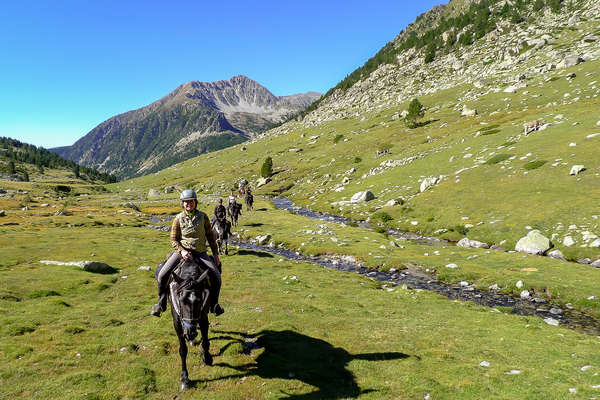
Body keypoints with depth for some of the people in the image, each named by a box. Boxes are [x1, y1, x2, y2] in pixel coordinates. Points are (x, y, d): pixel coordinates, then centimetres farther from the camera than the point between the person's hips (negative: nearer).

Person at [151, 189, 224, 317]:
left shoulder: (203, 216, 1)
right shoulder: (178, 218, -2)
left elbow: (210, 236, 9)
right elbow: (173, 239, -1)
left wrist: (215, 254, 8)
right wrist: (182, 250, -19)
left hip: (200, 253, 1)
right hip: (182, 251, 0)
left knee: (216, 276, -13)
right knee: (162, 275, -15)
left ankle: (214, 304, 12)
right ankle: (161, 303, 10)